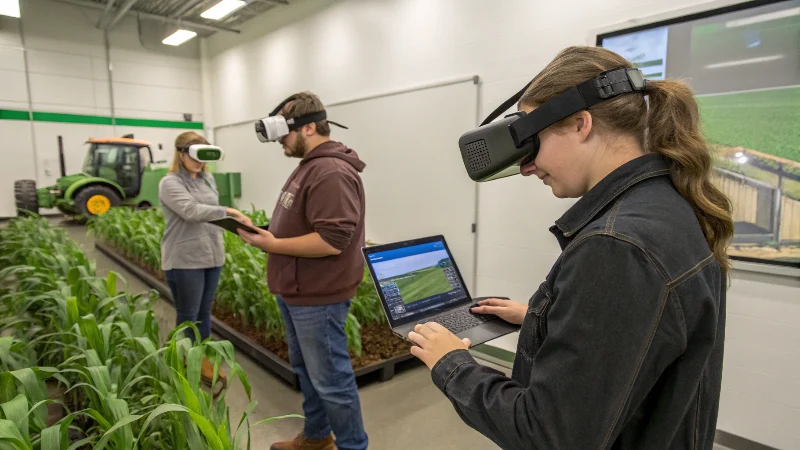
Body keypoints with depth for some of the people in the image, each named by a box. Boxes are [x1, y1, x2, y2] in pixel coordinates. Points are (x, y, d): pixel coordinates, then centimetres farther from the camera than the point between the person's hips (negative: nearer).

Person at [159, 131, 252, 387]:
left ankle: (205, 362, 29)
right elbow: (192, 211, -26)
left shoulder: (208, 178, 10)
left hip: (212, 257, 6)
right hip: (184, 261, -6)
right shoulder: (170, 183, -10)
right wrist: (230, 212, -31)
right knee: (188, 316, 6)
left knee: (205, 313, 16)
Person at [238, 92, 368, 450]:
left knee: (330, 378, 3)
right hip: (297, 291, 11)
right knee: (305, 369, 21)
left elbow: (331, 241, -29)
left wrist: (273, 246, -21)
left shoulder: (332, 173, -22)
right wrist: (269, 233, 8)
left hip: (317, 297, -11)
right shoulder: (310, 166, 14)